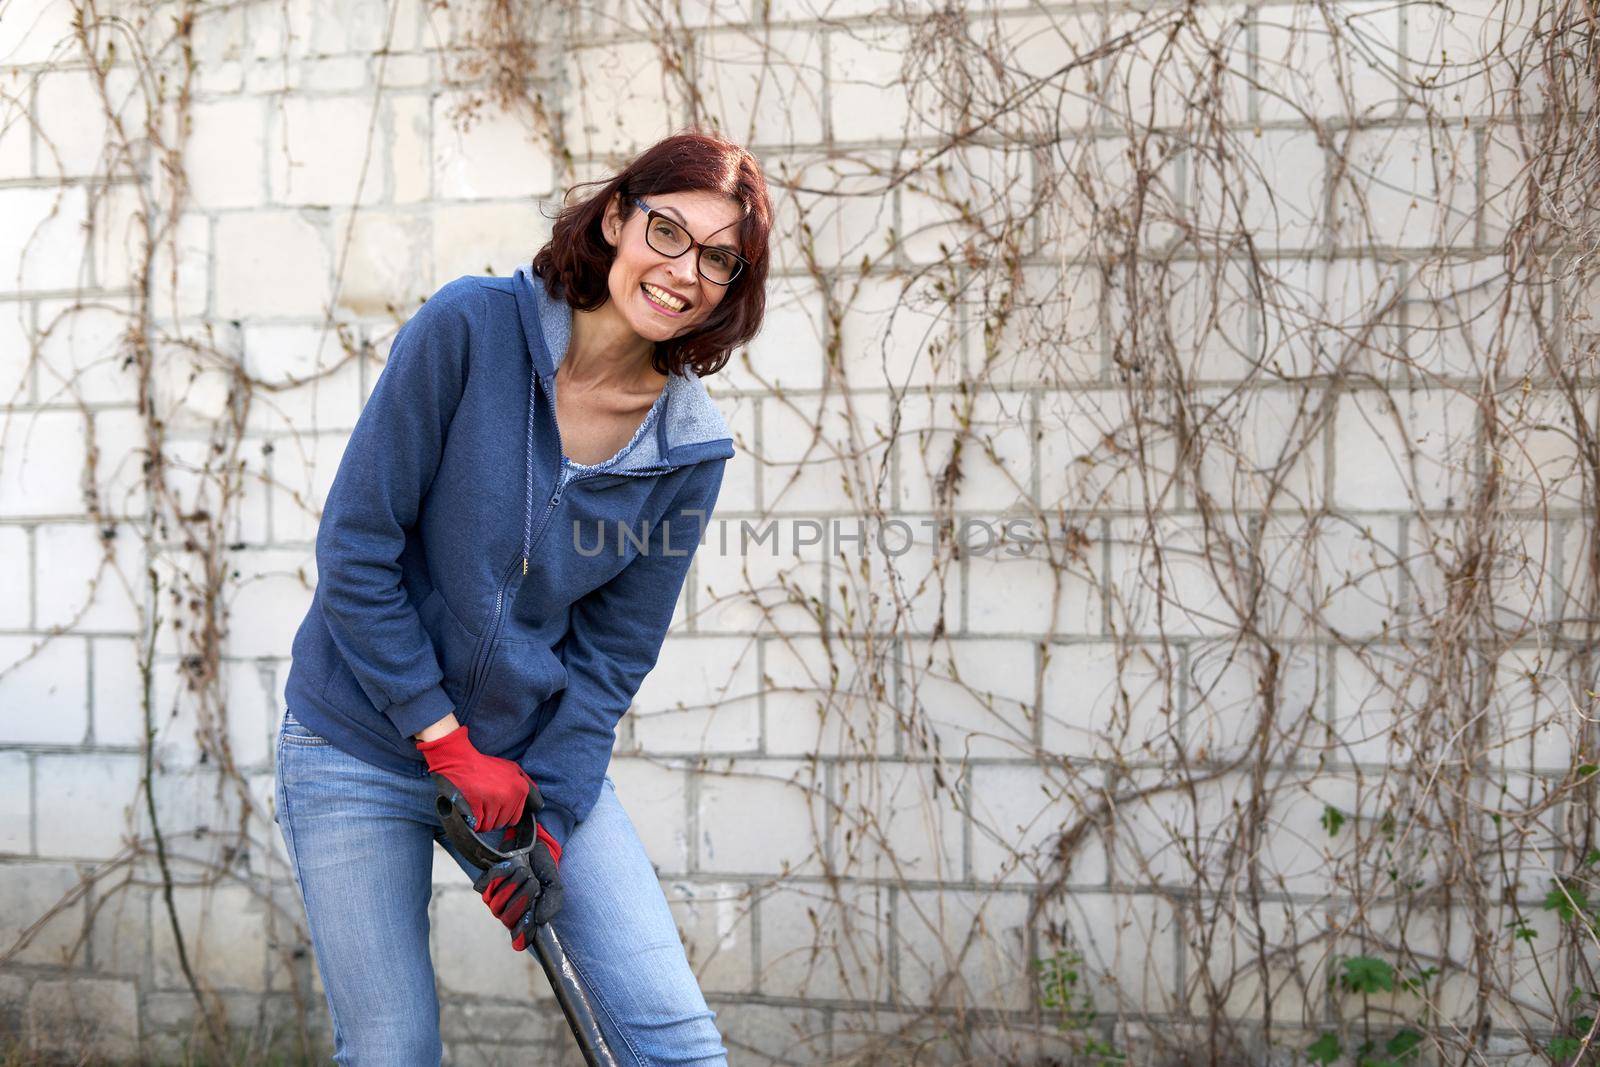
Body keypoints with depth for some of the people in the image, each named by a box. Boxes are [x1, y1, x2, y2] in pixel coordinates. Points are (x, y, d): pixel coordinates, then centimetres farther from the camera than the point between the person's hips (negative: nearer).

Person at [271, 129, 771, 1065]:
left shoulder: (691, 450, -6)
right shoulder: (472, 329, -16)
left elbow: (612, 654, -1)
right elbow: (356, 551, -14)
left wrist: (550, 815, -11)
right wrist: (449, 742, -14)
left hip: (542, 755, 3)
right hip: (363, 744, -3)